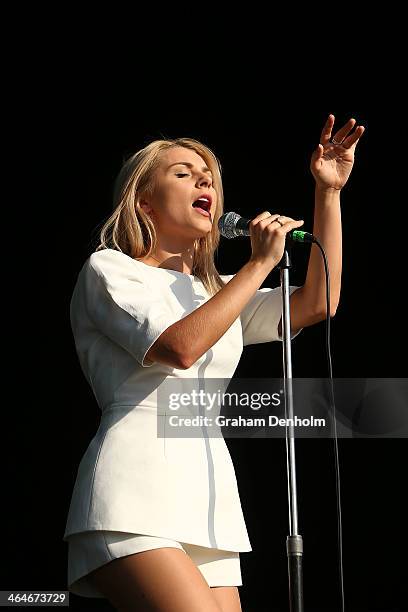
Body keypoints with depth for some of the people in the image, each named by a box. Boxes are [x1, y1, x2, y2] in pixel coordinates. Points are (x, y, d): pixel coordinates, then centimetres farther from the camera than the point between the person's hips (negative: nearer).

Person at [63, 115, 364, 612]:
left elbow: (316, 304, 12)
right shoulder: (108, 269, 7)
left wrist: (328, 192, 9)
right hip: (136, 492, -7)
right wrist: (261, 263, -5)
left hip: (210, 502, 7)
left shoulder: (218, 293, 27)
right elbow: (180, 347, -12)